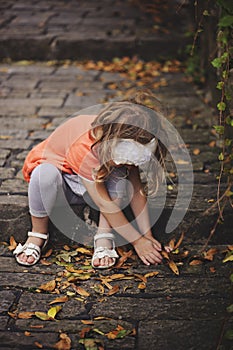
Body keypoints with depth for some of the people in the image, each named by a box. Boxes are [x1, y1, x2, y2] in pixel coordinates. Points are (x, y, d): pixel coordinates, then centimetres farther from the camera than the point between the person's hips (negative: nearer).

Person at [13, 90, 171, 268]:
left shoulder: (126, 147, -22)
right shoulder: (84, 149, -39)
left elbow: (137, 192, -16)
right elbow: (104, 203, -34)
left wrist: (147, 236, -23)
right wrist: (138, 241, -30)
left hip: (87, 186, 5)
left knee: (119, 174, -29)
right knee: (45, 173, -41)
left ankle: (104, 235, -22)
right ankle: (38, 233, -19)